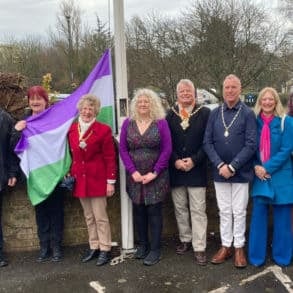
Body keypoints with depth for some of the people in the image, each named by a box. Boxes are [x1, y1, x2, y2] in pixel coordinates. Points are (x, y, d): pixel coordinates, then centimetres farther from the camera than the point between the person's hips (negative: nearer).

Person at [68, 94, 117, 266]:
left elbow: (110, 158, -8)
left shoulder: (103, 130, -8)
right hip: (80, 179, 5)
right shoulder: (72, 129, 6)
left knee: (101, 217, 1)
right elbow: (71, 155, 13)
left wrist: (111, 181, -10)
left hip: (97, 179, -5)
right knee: (89, 217, 14)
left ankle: (105, 250, 13)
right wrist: (70, 174, 8)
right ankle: (94, 247, 26)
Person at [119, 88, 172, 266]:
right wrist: (133, 171, -9)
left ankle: (155, 249, 11)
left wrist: (154, 172, -12)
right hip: (135, 176, 3)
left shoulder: (161, 123, -3)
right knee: (139, 211, 10)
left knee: (154, 211, 1)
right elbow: (123, 149, 2)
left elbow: (167, 149, -6)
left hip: (156, 176, -3)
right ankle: (143, 245, 26)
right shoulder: (128, 123, 4)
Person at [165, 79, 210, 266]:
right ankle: (185, 240, 29)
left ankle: (199, 248, 8)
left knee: (198, 210, 1)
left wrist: (194, 160, -13)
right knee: (180, 208, 13)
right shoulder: (170, 114, 5)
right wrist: (175, 161, -9)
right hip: (176, 169, 3)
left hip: (196, 169, -3)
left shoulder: (205, 113, -2)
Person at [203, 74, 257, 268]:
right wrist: (220, 165, -11)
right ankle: (226, 246, 25)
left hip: (241, 172, -3)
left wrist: (232, 167, -15)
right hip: (220, 171, 3)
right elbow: (207, 142, 1)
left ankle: (239, 248, 21)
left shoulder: (248, 114, -6)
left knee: (239, 212, 7)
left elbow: (251, 144, -11)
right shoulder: (215, 114, 4)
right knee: (224, 211, 12)